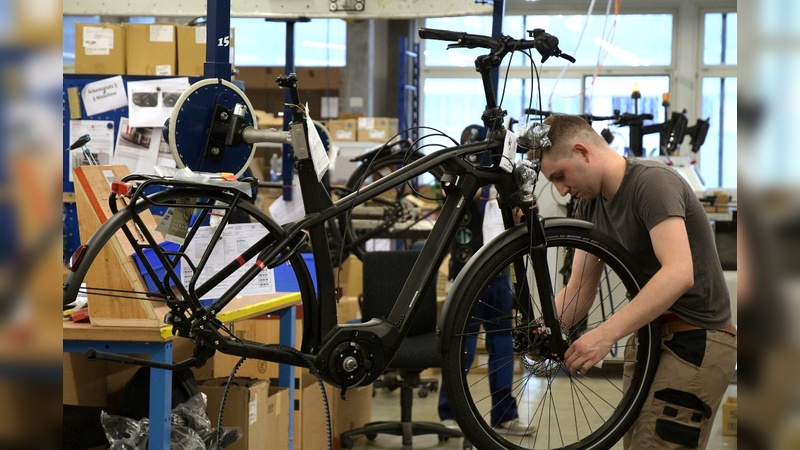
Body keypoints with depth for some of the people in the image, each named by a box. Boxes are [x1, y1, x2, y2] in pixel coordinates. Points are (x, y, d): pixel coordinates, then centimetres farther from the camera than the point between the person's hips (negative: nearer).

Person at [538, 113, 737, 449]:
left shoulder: (652, 182, -20)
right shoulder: (590, 204, 6)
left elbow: (679, 273, -32)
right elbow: (578, 286, 5)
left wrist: (606, 333, -38)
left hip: (696, 339, -9)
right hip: (649, 334, 9)